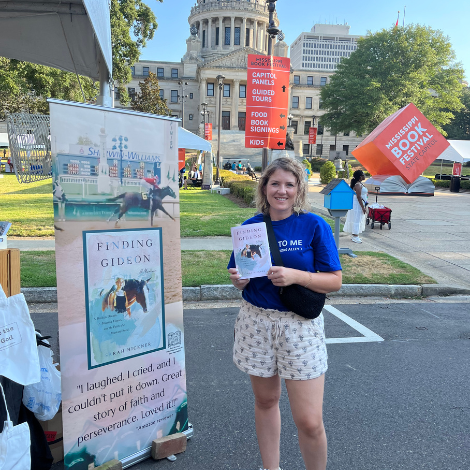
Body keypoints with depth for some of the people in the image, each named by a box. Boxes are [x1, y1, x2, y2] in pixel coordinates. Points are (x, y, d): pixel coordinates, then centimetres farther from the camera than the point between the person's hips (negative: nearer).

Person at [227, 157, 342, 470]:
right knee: (265, 400, 18)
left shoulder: (314, 226, -7)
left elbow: (334, 281, -8)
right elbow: (239, 278, 10)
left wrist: (295, 275, -23)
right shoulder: (251, 226, 2)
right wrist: (239, 279, -13)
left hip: (300, 324, -3)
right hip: (256, 322, 3)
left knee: (309, 421, -3)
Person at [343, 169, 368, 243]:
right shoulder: (358, 185, -19)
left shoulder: (360, 184, 13)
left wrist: (363, 206, 21)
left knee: (359, 220, 14)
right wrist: (363, 207, -21)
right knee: (356, 220, -6)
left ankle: (355, 235, 21)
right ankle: (355, 237, -2)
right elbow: (358, 197, -22)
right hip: (357, 205, -10)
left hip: (359, 205, 10)